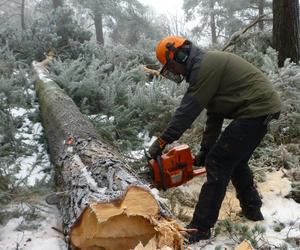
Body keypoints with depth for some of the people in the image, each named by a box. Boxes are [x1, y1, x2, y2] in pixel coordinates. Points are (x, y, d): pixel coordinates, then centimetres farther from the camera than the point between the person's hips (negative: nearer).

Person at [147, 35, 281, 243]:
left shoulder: (206, 65, -14)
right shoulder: (205, 67, 18)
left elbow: (188, 111, -17)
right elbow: (214, 115, 19)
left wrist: (162, 142, -12)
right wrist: (205, 151, 19)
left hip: (257, 109, -10)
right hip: (261, 108, 10)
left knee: (218, 164, -8)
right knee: (235, 161, 22)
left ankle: (200, 228, -2)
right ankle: (252, 209, 35)